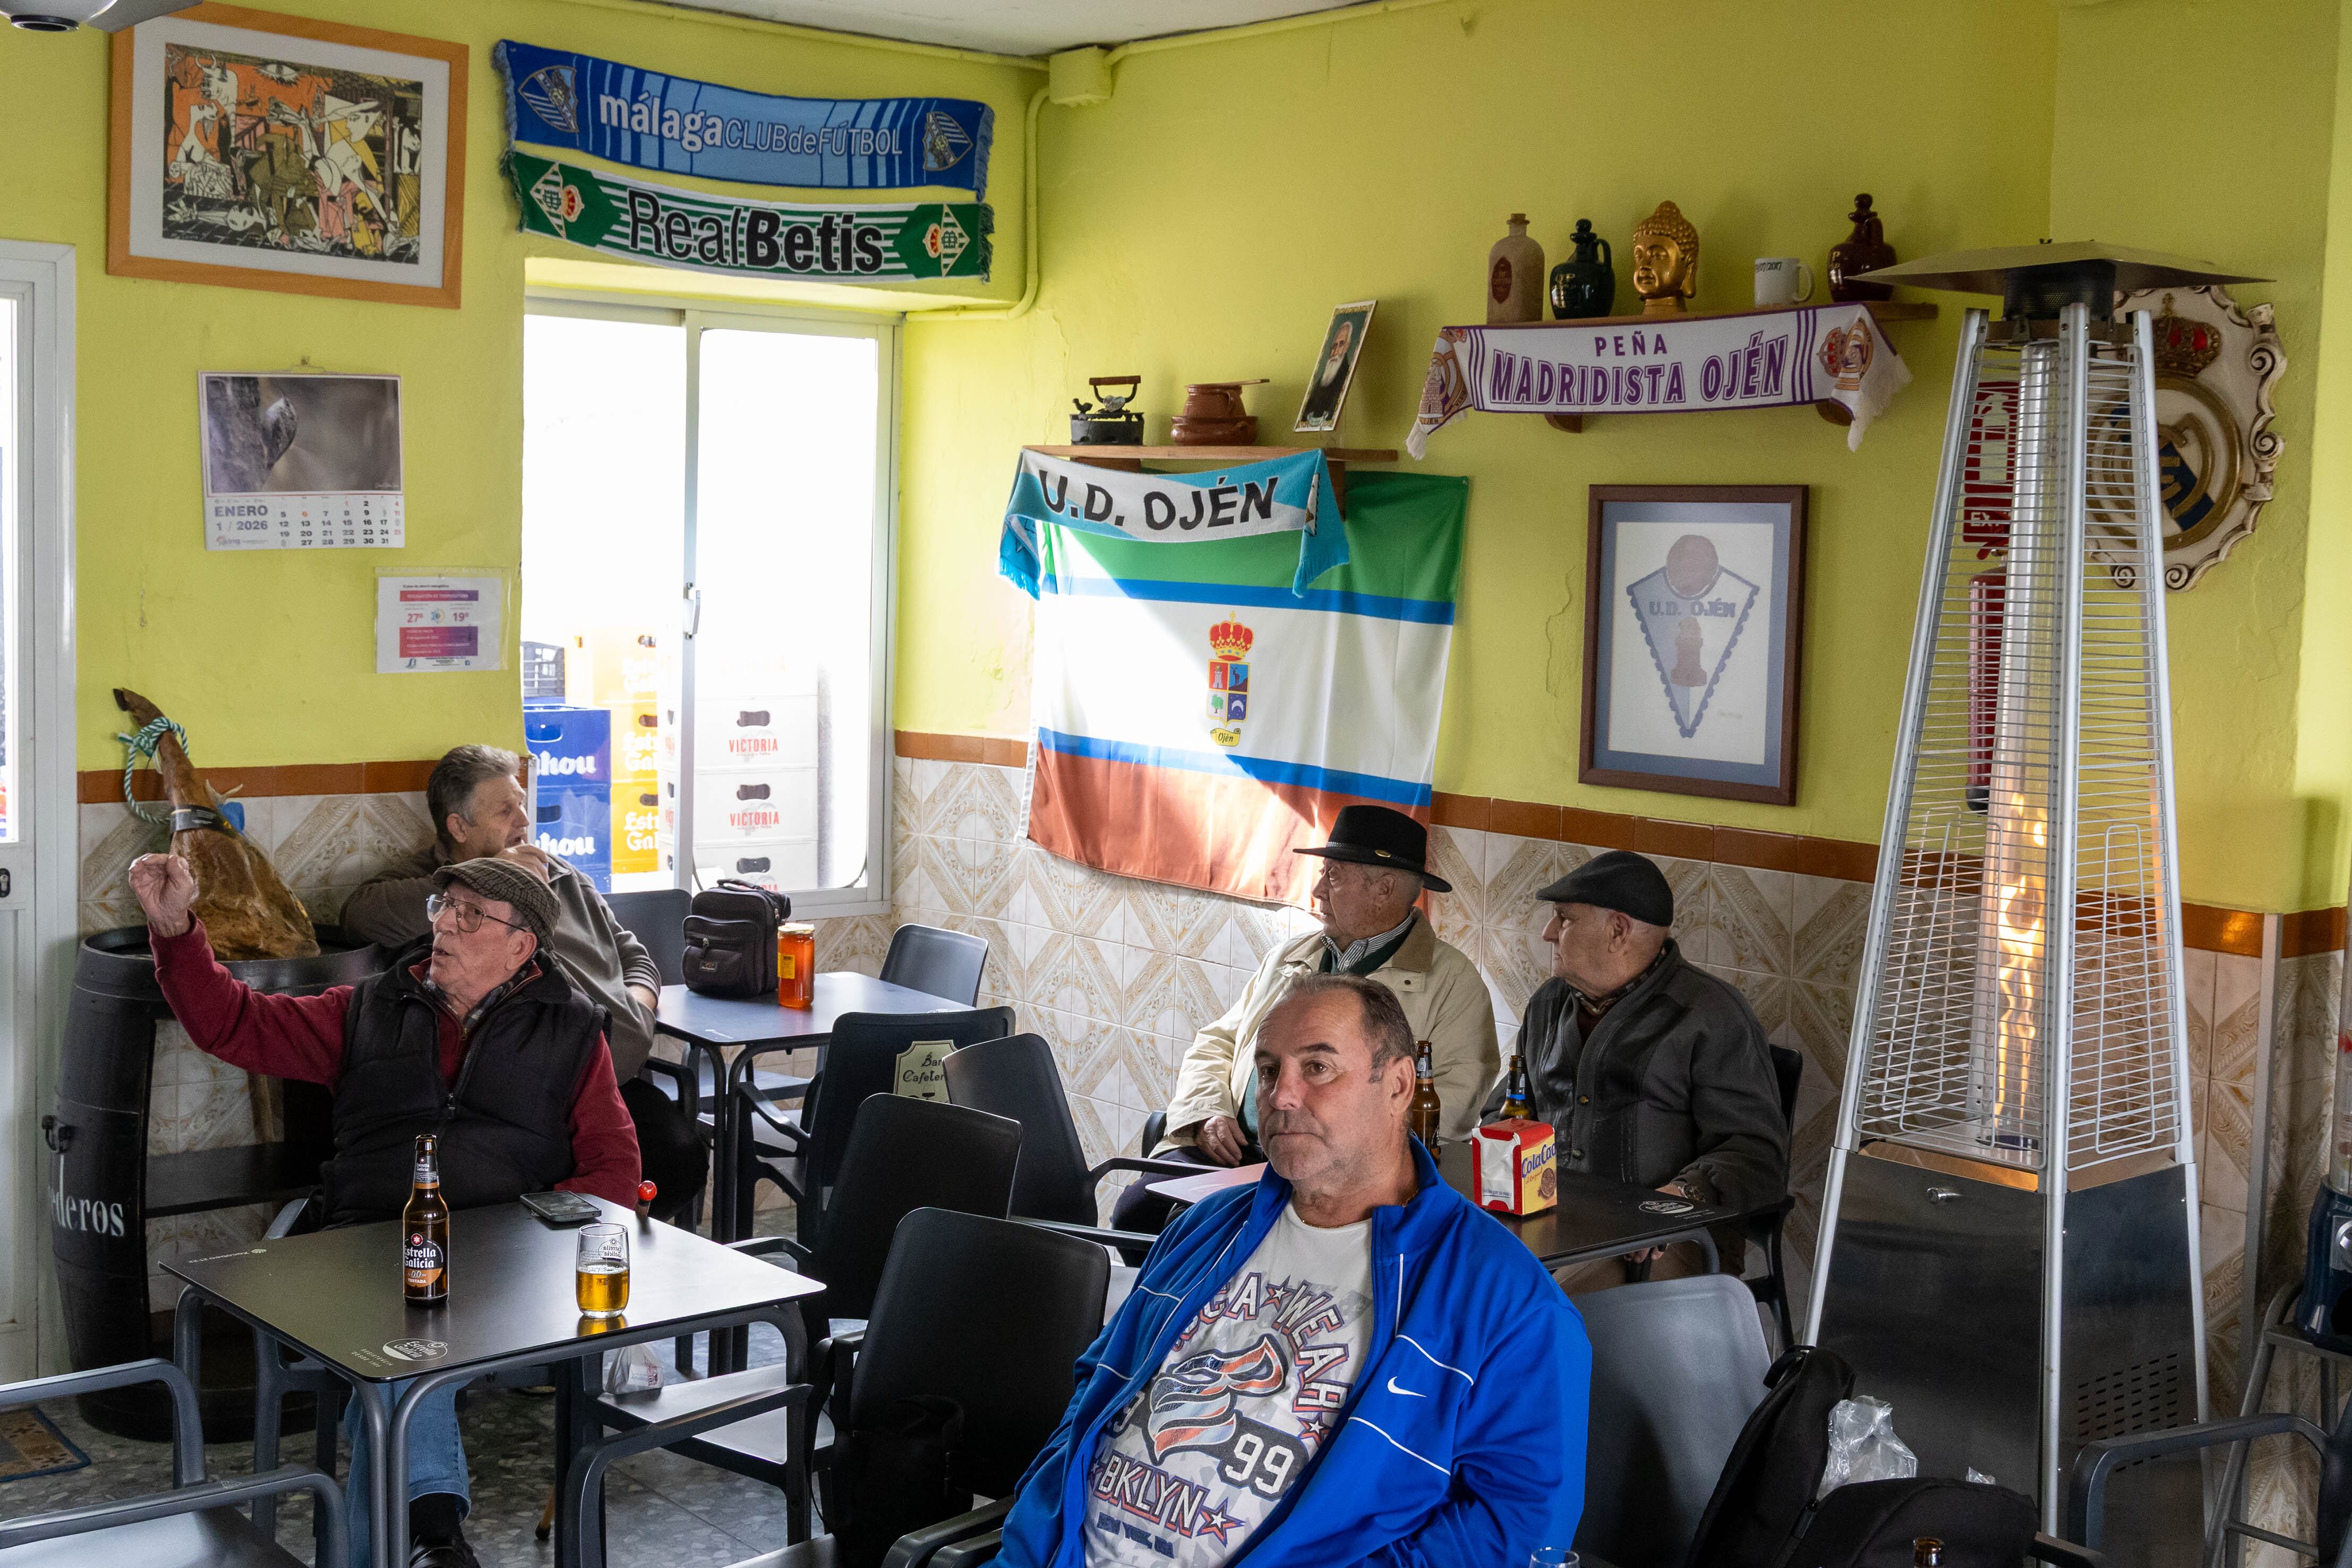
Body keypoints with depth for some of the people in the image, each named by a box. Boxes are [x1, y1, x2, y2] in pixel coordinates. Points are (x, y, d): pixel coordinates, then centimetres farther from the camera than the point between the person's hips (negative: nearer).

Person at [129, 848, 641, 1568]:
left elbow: (614, 1165, 9)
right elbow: (234, 1024, 18)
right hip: (372, 1246, 1)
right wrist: (175, 929, 3)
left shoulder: (569, 1031, 16)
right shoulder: (370, 1013, 22)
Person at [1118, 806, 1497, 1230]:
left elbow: (1457, 1094, -8)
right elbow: (1215, 1044, 25)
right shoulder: (1289, 959, 23)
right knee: (1135, 1211, -21)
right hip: (1237, 1153, 5)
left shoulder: (1451, 980, 5)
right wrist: (1207, 1114, 3)